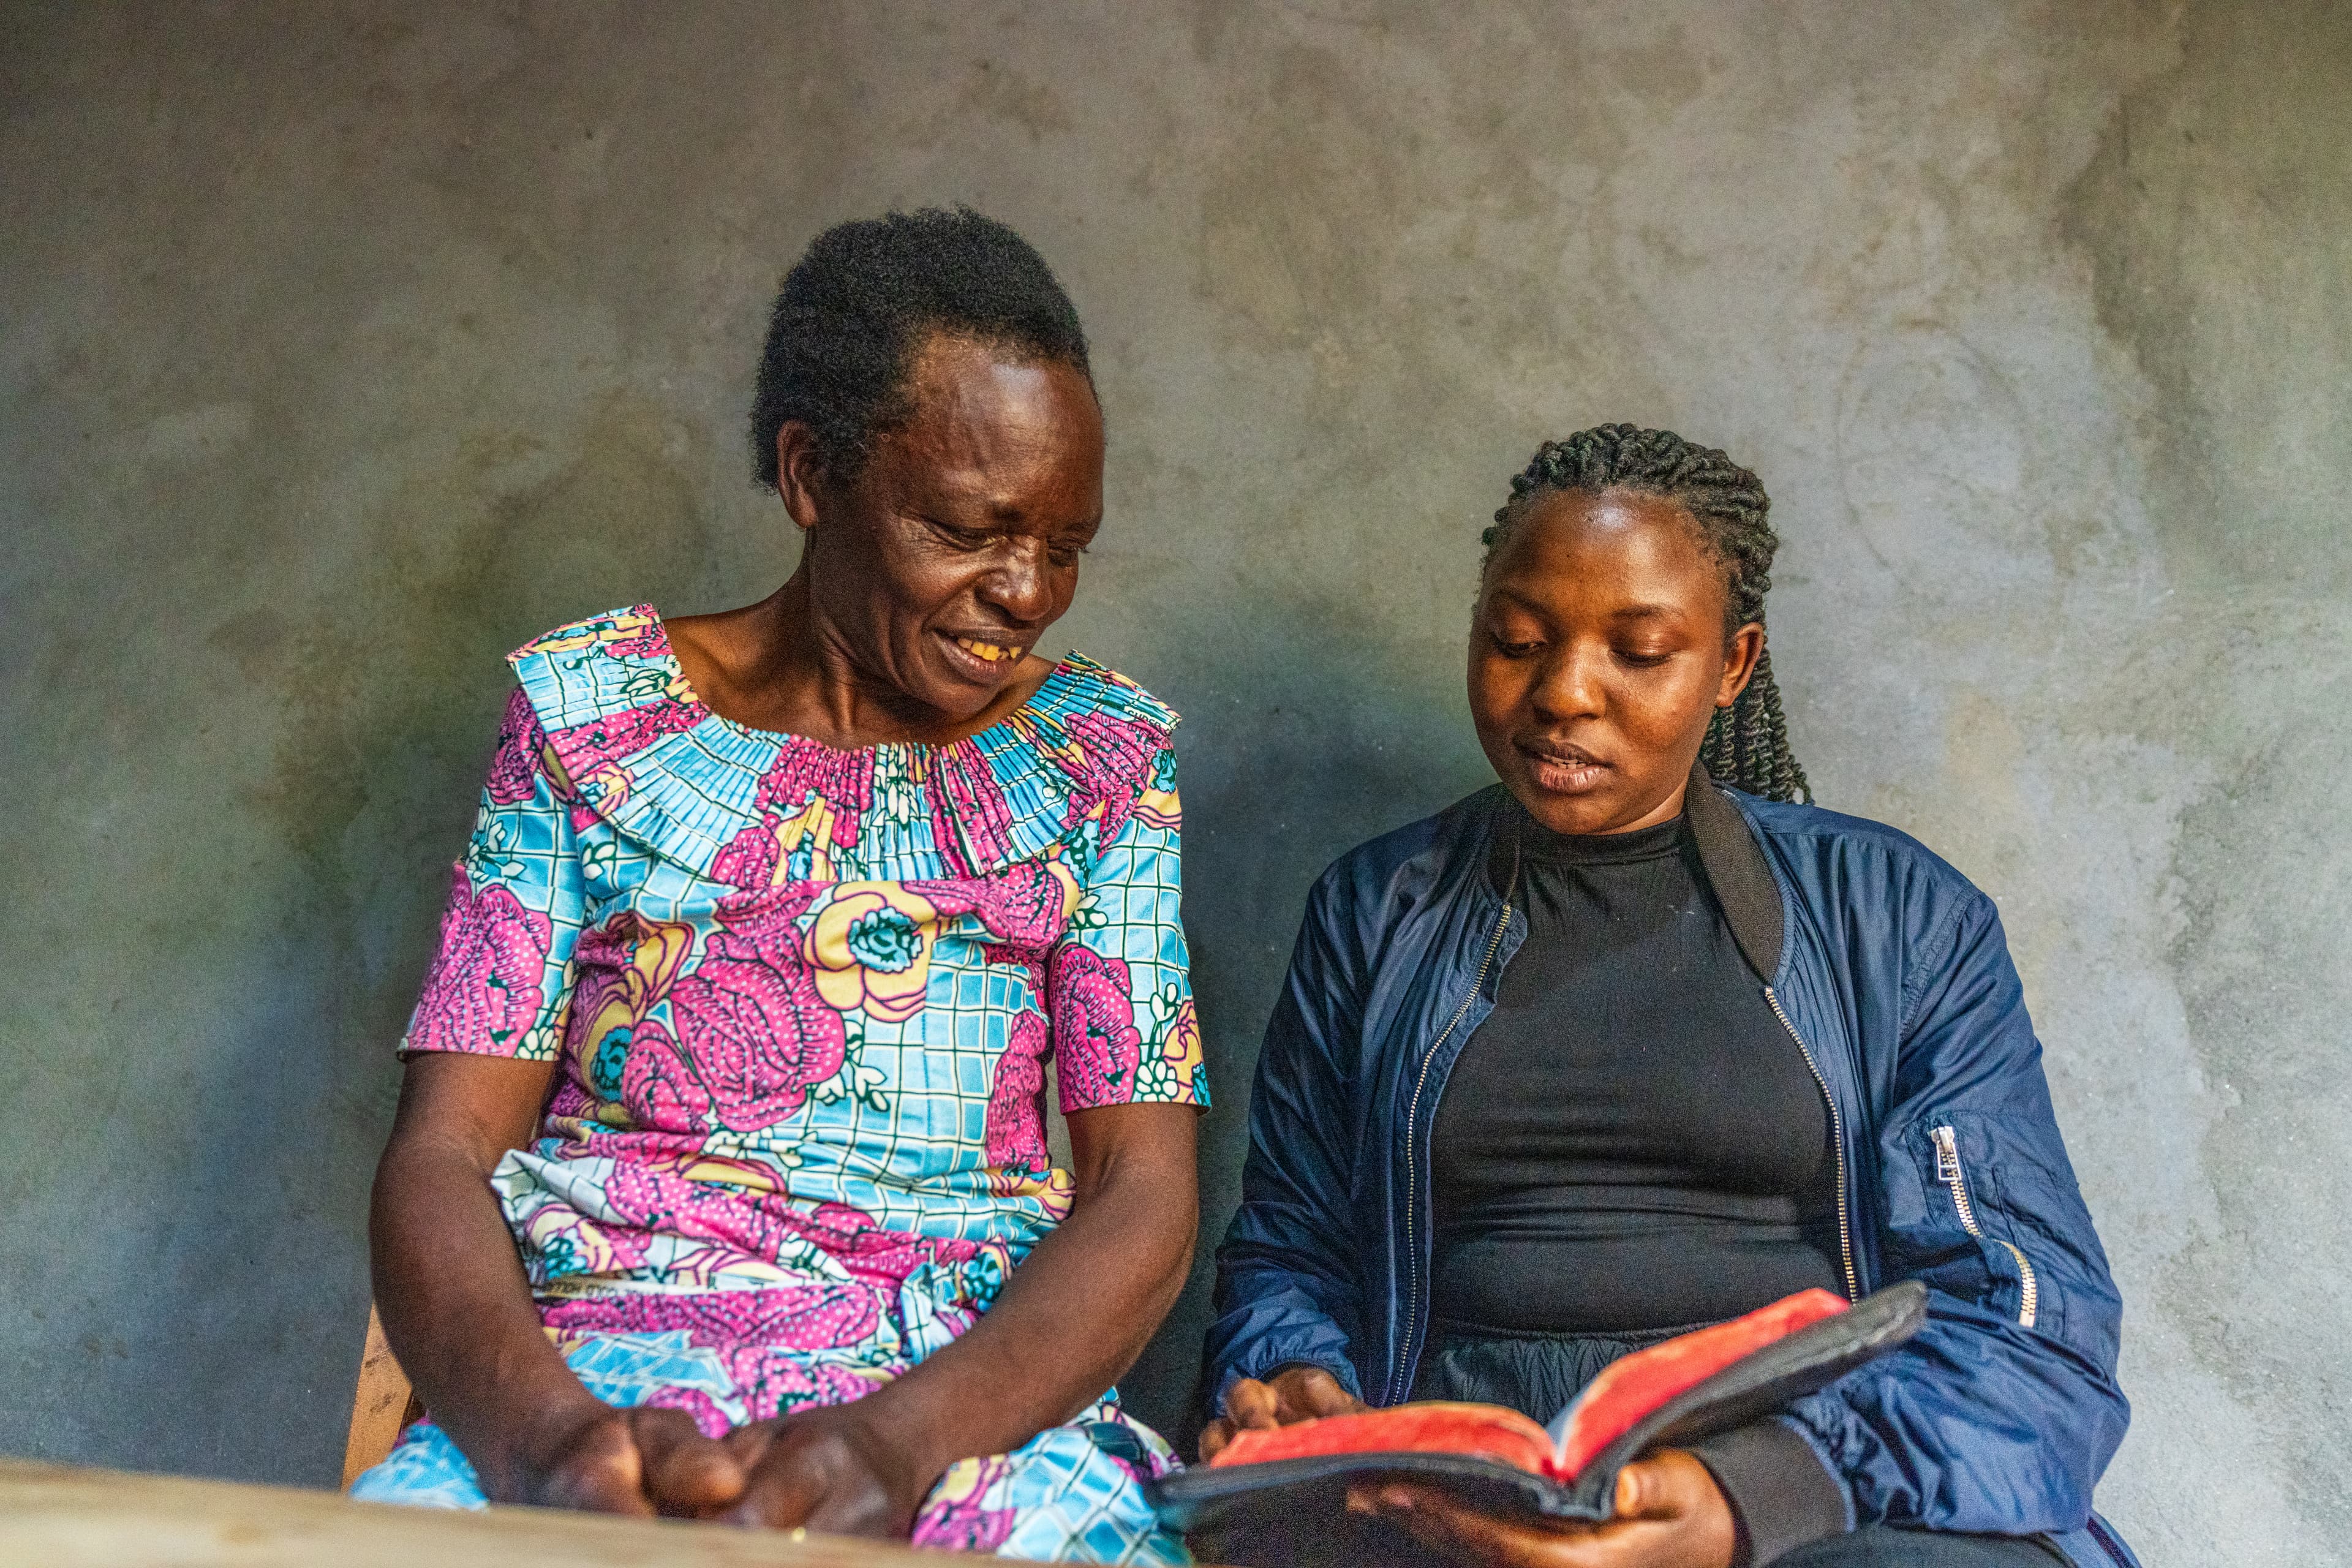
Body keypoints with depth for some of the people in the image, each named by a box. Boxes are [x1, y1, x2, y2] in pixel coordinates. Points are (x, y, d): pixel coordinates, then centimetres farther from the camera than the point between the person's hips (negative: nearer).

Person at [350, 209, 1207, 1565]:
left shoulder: (1103, 757, 11)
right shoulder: (591, 708, 9)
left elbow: (1143, 1193, 2)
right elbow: (441, 1156, 3)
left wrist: (896, 1440, -17)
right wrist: (541, 1433, -19)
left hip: (980, 1392, 1)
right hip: (595, 1380, 0)